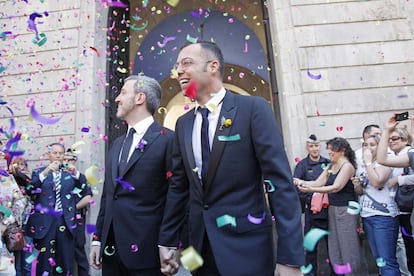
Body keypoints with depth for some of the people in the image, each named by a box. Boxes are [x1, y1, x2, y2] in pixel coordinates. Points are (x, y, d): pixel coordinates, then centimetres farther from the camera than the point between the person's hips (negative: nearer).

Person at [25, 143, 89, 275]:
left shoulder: (70, 172, 12)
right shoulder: (39, 172, 10)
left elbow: (84, 189, -1)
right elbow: (29, 190, -7)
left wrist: (76, 173, -18)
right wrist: (45, 172, -20)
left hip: (66, 221, 1)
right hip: (44, 221, -1)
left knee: (65, 259, 3)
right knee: (44, 260, -1)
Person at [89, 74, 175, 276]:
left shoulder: (167, 139, -9)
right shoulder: (117, 144, 15)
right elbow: (108, 195, 16)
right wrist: (97, 238, 14)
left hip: (144, 249, -7)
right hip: (110, 247, 7)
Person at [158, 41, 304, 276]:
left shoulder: (253, 108, -9)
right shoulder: (183, 123, 8)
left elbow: (280, 181, -14)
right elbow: (179, 185, 11)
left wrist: (290, 257, -17)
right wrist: (168, 241, 11)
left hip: (246, 247, -5)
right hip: (200, 247, 5)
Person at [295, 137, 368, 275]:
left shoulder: (347, 166, -10)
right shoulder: (330, 166, 13)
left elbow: (336, 187, -19)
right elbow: (318, 182, 6)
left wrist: (311, 189, -25)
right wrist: (301, 182, -10)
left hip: (346, 210, -8)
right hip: (332, 209, 8)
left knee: (349, 248, 0)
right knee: (335, 249, 12)